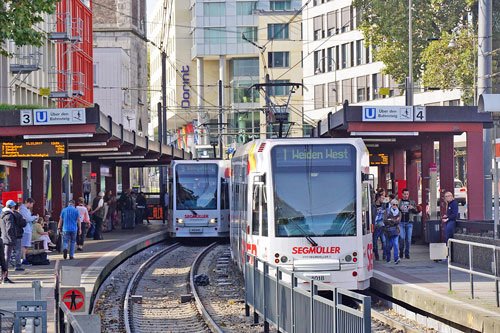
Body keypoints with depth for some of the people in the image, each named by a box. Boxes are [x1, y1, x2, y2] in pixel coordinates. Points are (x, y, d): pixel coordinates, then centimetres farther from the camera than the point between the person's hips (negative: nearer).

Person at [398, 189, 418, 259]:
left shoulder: (412, 202, 13)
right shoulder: (399, 202, 8)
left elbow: (416, 212, 8)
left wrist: (412, 208, -12)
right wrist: (399, 209, -15)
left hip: (409, 222, 1)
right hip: (401, 222, -1)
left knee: (408, 239, 0)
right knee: (402, 238, -9)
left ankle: (407, 253, 8)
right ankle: (401, 251, 12)